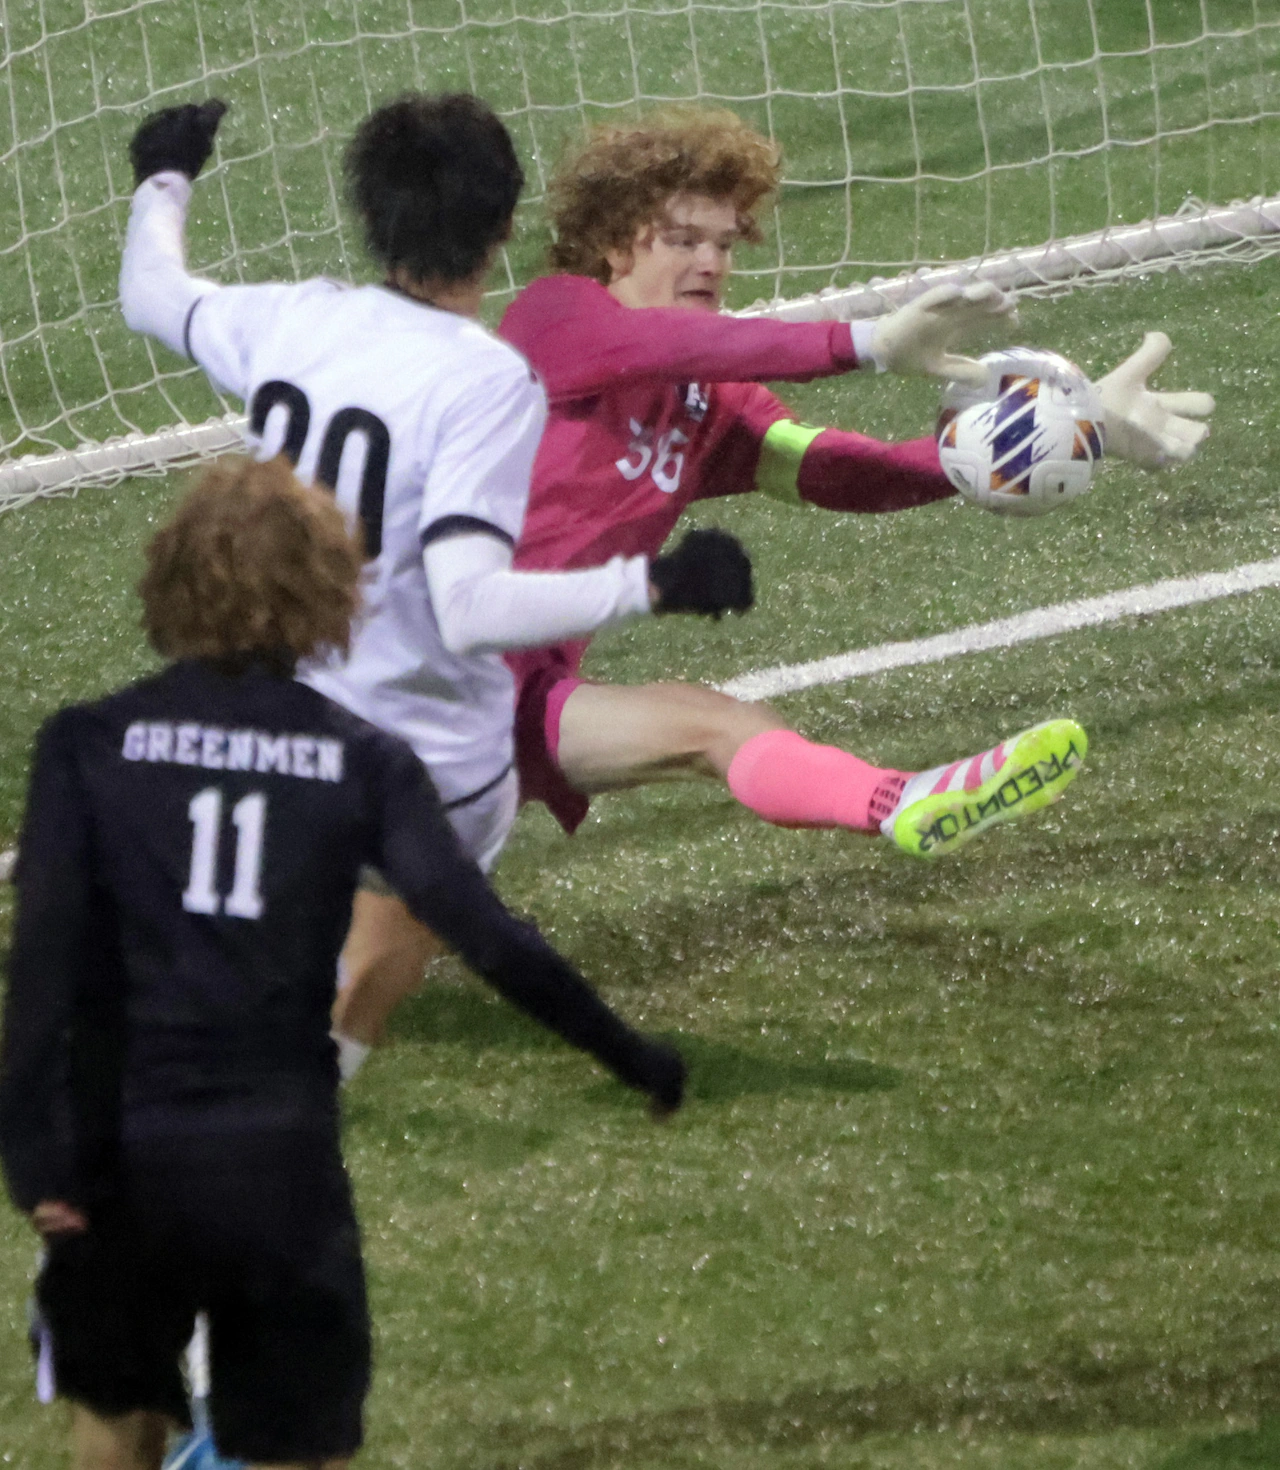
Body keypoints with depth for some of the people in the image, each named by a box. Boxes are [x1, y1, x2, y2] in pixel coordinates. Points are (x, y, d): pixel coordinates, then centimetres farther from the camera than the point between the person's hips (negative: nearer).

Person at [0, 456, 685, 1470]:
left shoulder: (90, 747, -1)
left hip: (122, 1155, 0)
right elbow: (487, 937, -4)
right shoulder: (363, 763, 1)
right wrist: (627, 1054, 7)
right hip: (283, 1159, 0)